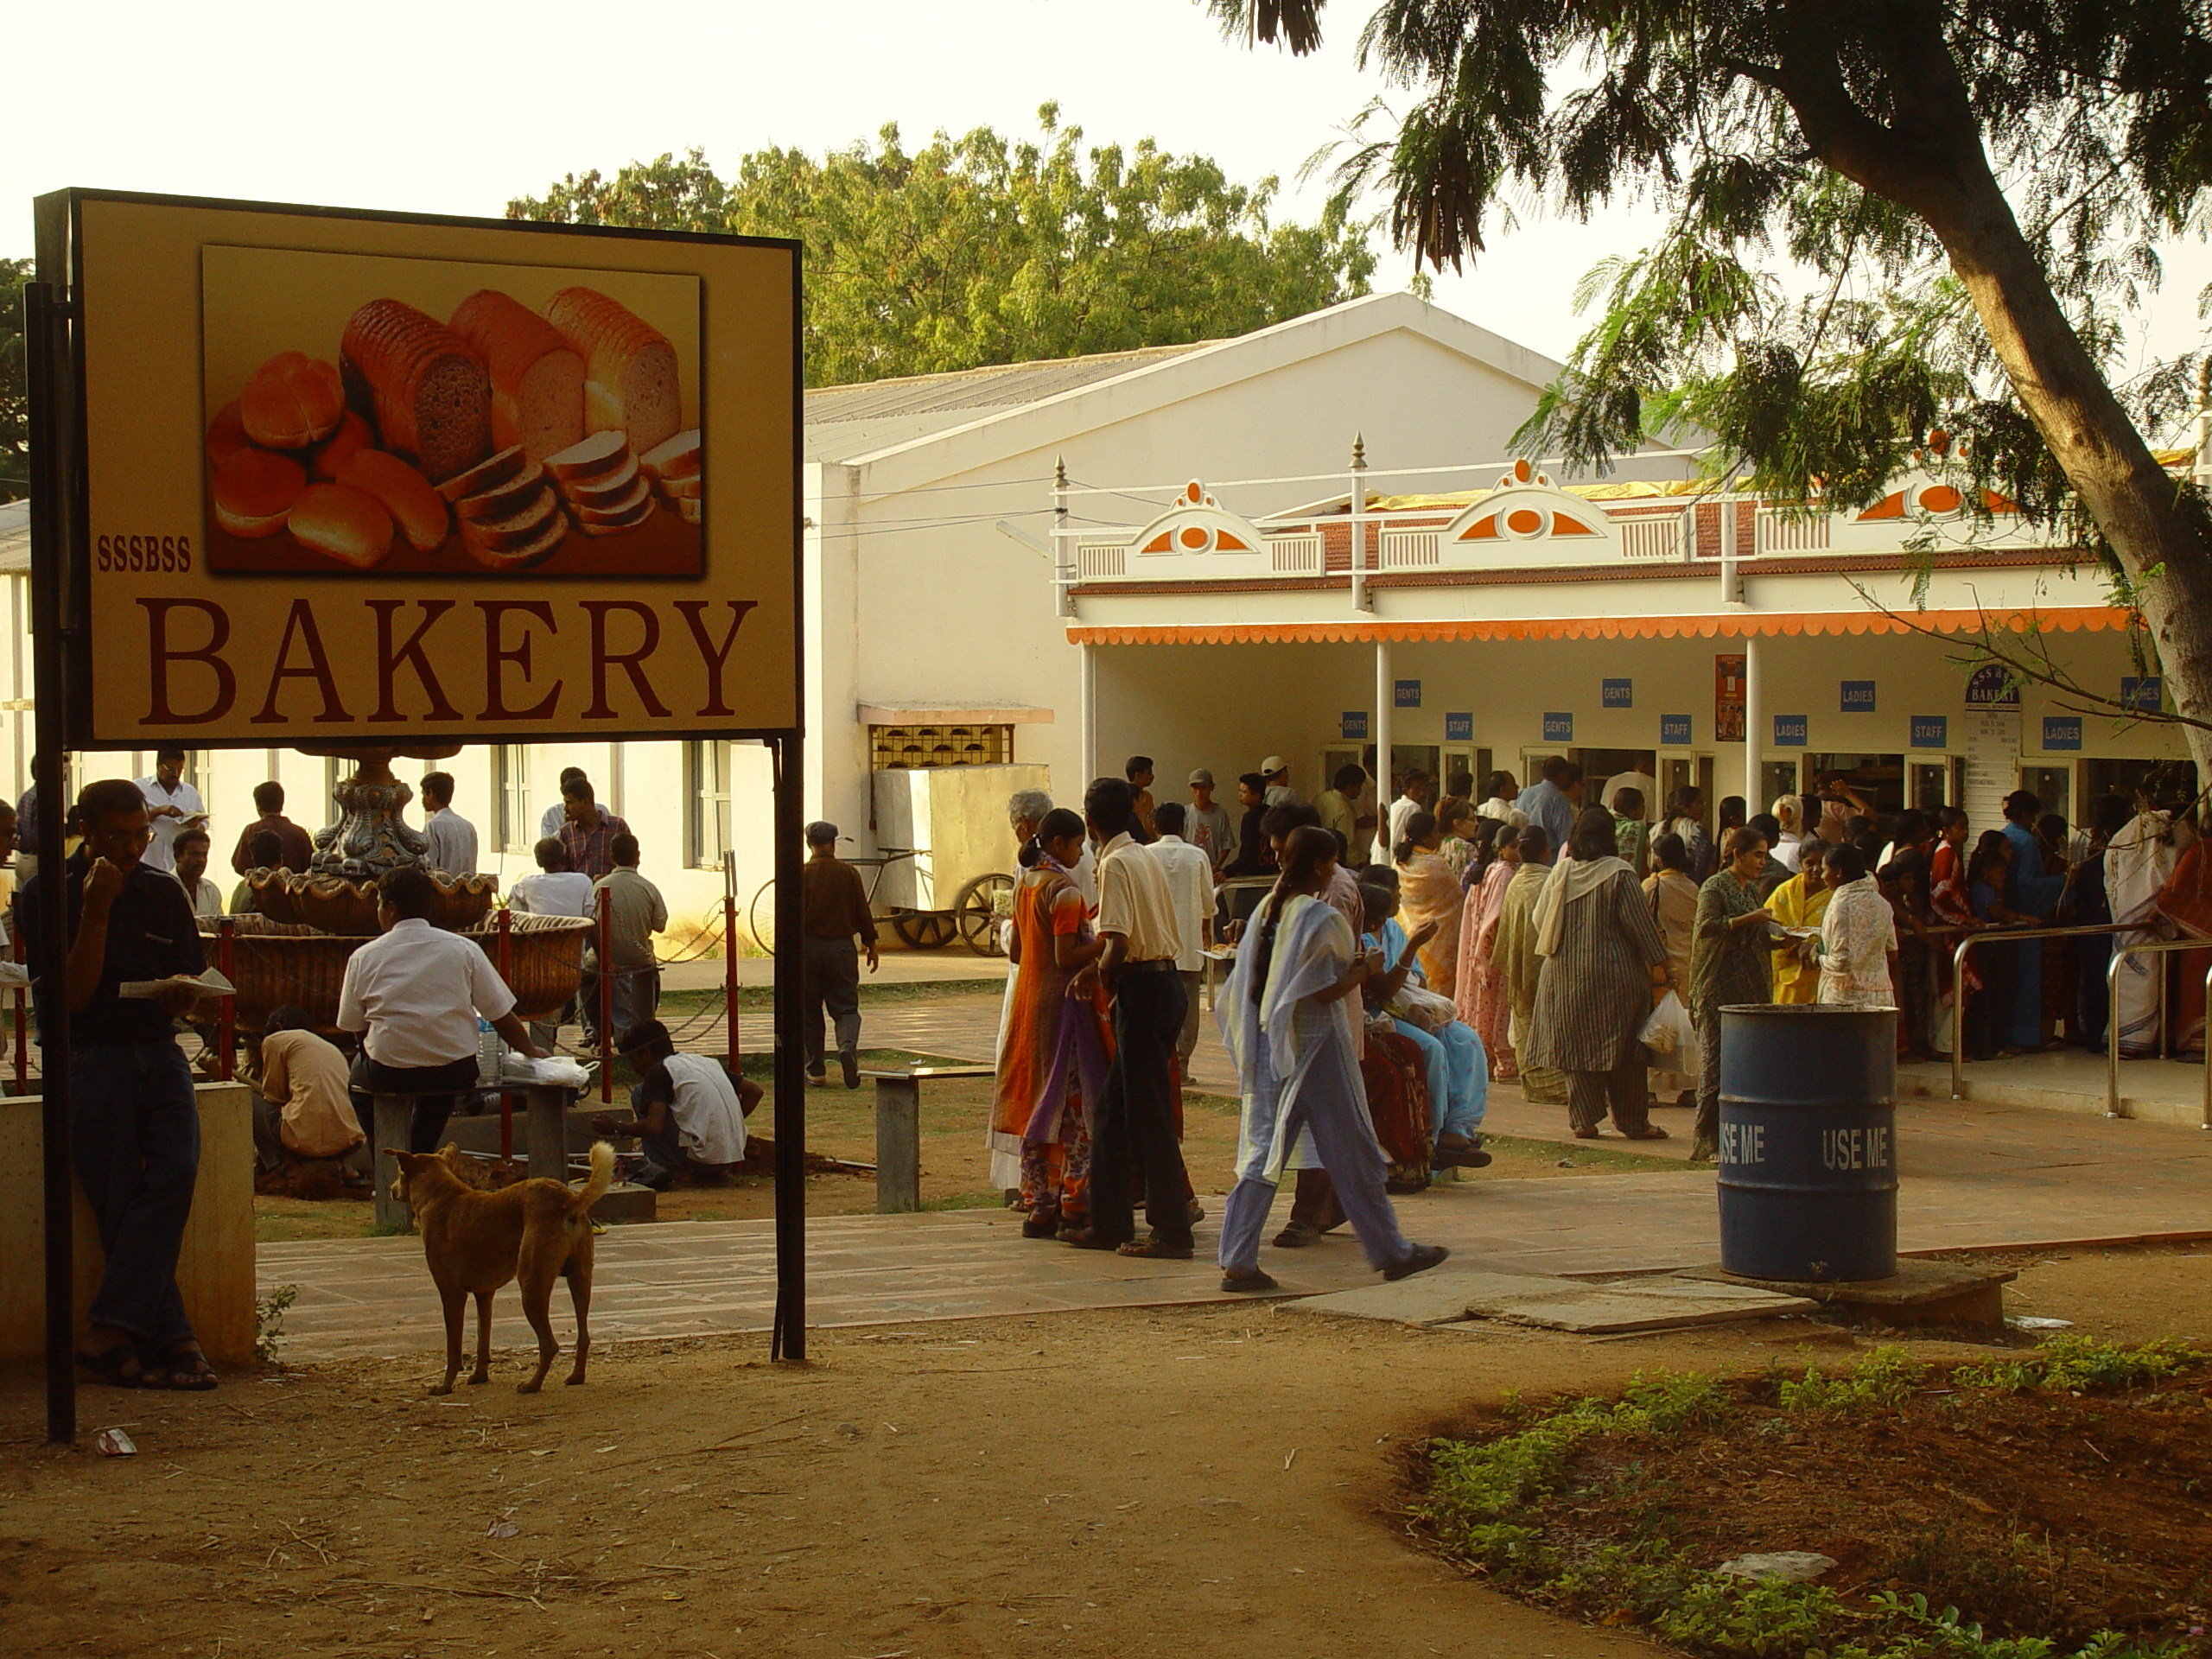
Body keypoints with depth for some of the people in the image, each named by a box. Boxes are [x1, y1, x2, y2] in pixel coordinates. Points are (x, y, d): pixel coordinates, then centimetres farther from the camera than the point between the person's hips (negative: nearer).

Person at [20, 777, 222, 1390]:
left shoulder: (163, 891, 13)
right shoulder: (47, 895, -1)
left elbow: (193, 982, 20)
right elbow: (73, 996, -8)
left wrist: (182, 990, -4)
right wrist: (96, 912, -16)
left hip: (158, 1053, 3)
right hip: (89, 1060, -3)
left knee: (176, 1169, -21)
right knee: (120, 1204, -12)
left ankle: (110, 1334, -22)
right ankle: (171, 1341, -10)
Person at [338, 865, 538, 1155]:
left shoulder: (363, 957, 0)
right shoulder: (463, 949, 1)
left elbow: (353, 1026, 3)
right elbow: (502, 1016, 1)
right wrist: (532, 1054, 14)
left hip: (387, 1075, -1)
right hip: (455, 1075, 1)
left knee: (358, 1069, 30)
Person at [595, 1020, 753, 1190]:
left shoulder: (659, 1070, -2)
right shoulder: (707, 1062, 18)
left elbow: (654, 1126, -14)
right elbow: (754, 1091, 17)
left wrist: (616, 1127, 2)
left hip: (701, 1159, -8)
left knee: (640, 1094, 5)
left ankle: (661, 1169, -5)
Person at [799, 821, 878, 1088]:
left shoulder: (802, 874, -6)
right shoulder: (848, 873, -1)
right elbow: (862, 912, 2)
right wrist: (870, 945, 13)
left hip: (808, 946, -1)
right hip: (842, 946, 1)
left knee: (809, 1010, 10)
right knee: (846, 1008, 6)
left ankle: (816, 1069, 11)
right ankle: (847, 1047, -23)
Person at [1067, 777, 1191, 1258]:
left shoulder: (1115, 863, -12)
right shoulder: (1145, 858, 15)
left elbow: (1118, 942, -21)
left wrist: (1100, 974, -3)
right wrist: (1100, 968, 19)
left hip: (1142, 989, -9)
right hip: (1165, 980, 9)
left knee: (1148, 1116, -5)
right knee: (1112, 1110, 15)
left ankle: (1173, 1234, -2)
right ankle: (1108, 1223, 19)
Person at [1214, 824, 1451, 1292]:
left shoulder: (1269, 910, 8)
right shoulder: (1321, 918, -15)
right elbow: (1325, 991, -19)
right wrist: (1365, 969, -2)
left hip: (1271, 1044, 7)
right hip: (1316, 1044, -7)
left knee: (1261, 1153, 4)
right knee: (1352, 1153, 5)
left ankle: (1237, 1261, -2)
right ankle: (1391, 1253, 17)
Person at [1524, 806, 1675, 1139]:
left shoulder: (1560, 871, 2)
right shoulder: (1617, 873, -11)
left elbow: (1540, 919, 8)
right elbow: (1640, 922, -9)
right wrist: (1658, 964, -2)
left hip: (1564, 973, 4)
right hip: (1613, 973, -4)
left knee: (1576, 1045, 9)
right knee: (1622, 1049, 3)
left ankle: (1584, 1119, 6)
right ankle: (1633, 1122, 7)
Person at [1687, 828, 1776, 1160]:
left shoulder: (1751, 889, 18)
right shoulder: (1715, 887, -7)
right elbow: (1707, 926, -23)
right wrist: (1749, 919, -24)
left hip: (1750, 989, 8)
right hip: (1719, 990, -8)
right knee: (1717, 1063, -9)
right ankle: (1706, 1142, -7)